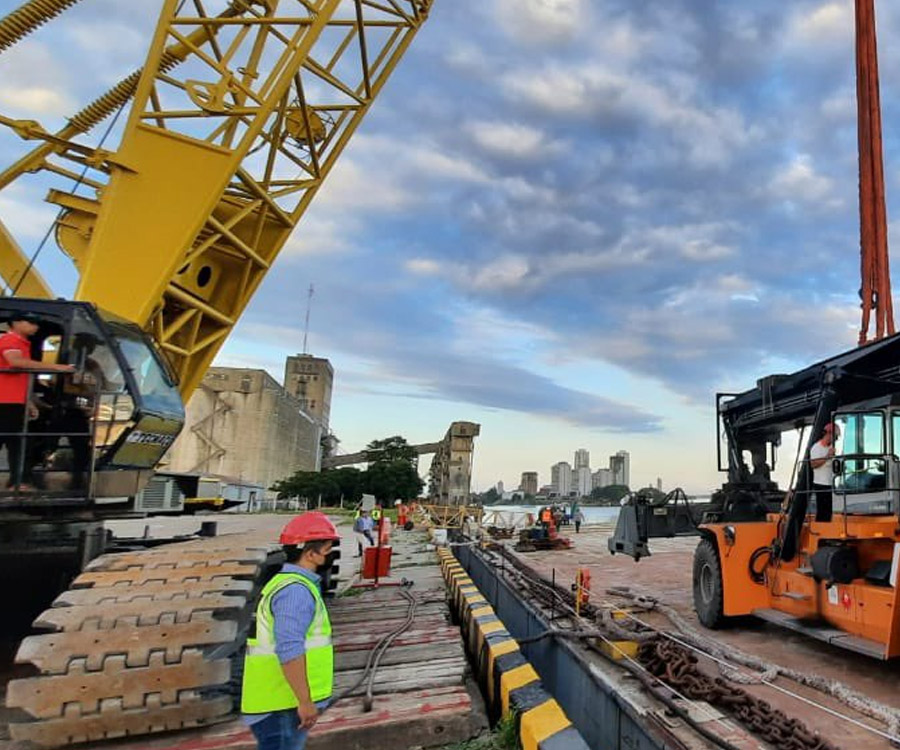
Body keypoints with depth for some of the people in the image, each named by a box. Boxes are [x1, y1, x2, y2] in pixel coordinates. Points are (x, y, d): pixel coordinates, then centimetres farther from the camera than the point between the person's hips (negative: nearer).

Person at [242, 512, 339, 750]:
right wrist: (305, 701, -22)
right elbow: (289, 650, -27)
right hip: (282, 704, -10)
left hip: (281, 700, 10)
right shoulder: (296, 590, -21)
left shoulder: (288, 583, 12)